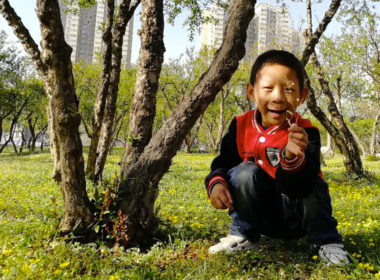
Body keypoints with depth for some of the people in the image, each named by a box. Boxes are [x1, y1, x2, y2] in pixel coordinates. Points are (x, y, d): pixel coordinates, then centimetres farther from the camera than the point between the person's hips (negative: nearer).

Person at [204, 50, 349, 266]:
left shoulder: (305, 132, -21)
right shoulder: (241, 126, -10)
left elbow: (301, 187, -33)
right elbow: (222, 164, -1)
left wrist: (293, 158, -53)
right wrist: (216, 183, -23)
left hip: (296, 216, -2)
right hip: (258, 214, 2)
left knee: (315, 186, -30)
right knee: (245, 172, -25)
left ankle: (328, 242, -2)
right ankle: (243, 236, -4)